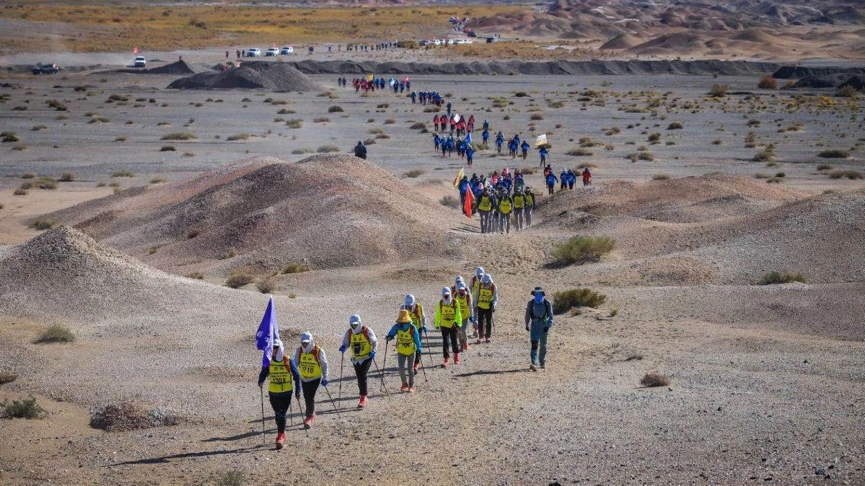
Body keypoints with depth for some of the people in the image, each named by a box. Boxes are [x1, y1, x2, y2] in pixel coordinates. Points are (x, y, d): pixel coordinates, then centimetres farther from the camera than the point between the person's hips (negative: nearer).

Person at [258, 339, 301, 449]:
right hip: (273, 393, 3)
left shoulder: (288, 361, -6)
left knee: (282, 414, -11)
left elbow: (296, 376, -1)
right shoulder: (269, 361, 1)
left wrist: (297, 391, -5)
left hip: (286, 392, -3)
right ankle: (282, 433, 28)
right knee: (277, 414, 11)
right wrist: (261, 381, -21)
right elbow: (263, 373, 3)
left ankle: (280, 436, -10)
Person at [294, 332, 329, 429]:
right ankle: (312, 414, 34)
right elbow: (295, 363, 2)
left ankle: (309, 418, -8)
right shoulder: (299, 350, -5)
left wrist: (325, 378, -4)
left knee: (310, 397, -13)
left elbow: (324, 365, -5)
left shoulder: (318, 351, -15)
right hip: (304, 378, 5)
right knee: (306, 398, 13)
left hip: (315, 378, -5)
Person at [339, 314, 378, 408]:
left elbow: (375, 342, -3)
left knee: (363, 377, -17)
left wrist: (373, 351, -19)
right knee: (359, 379, 9)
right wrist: (343, 347, -16)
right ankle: (363, 397, 23)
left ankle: (363, 398, -17)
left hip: (366, 358, -5)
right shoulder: (349, 333, 2)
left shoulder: (367, 331, -9)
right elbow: (346, 343, 7)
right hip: (356, 359, 5)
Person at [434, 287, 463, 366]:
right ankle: (446, 359, -3)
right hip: (444, 326, 0)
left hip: (453, 325, 0)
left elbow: (458, 314, -1)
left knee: (455, 342, 8)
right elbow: (438, 315, 7)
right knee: (445, 343, -5)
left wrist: (458, 323, -5)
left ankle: (456, 357, 30)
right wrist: (437, 324, 10)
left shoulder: (455, 302, -5)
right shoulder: (440, 303, -2)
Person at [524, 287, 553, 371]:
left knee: (543, 345, 10)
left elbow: (550, 316, -4)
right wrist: (527, 325, 17)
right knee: (534, 344, -14)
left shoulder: (547, 303, -5)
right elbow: (527, 315, 13)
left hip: (544, 325, 0)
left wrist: (548, 326, -15)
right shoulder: (531, 303, -1)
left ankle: (543, 363, 28)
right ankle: (534, 364, -23)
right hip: (534, 325, 0)